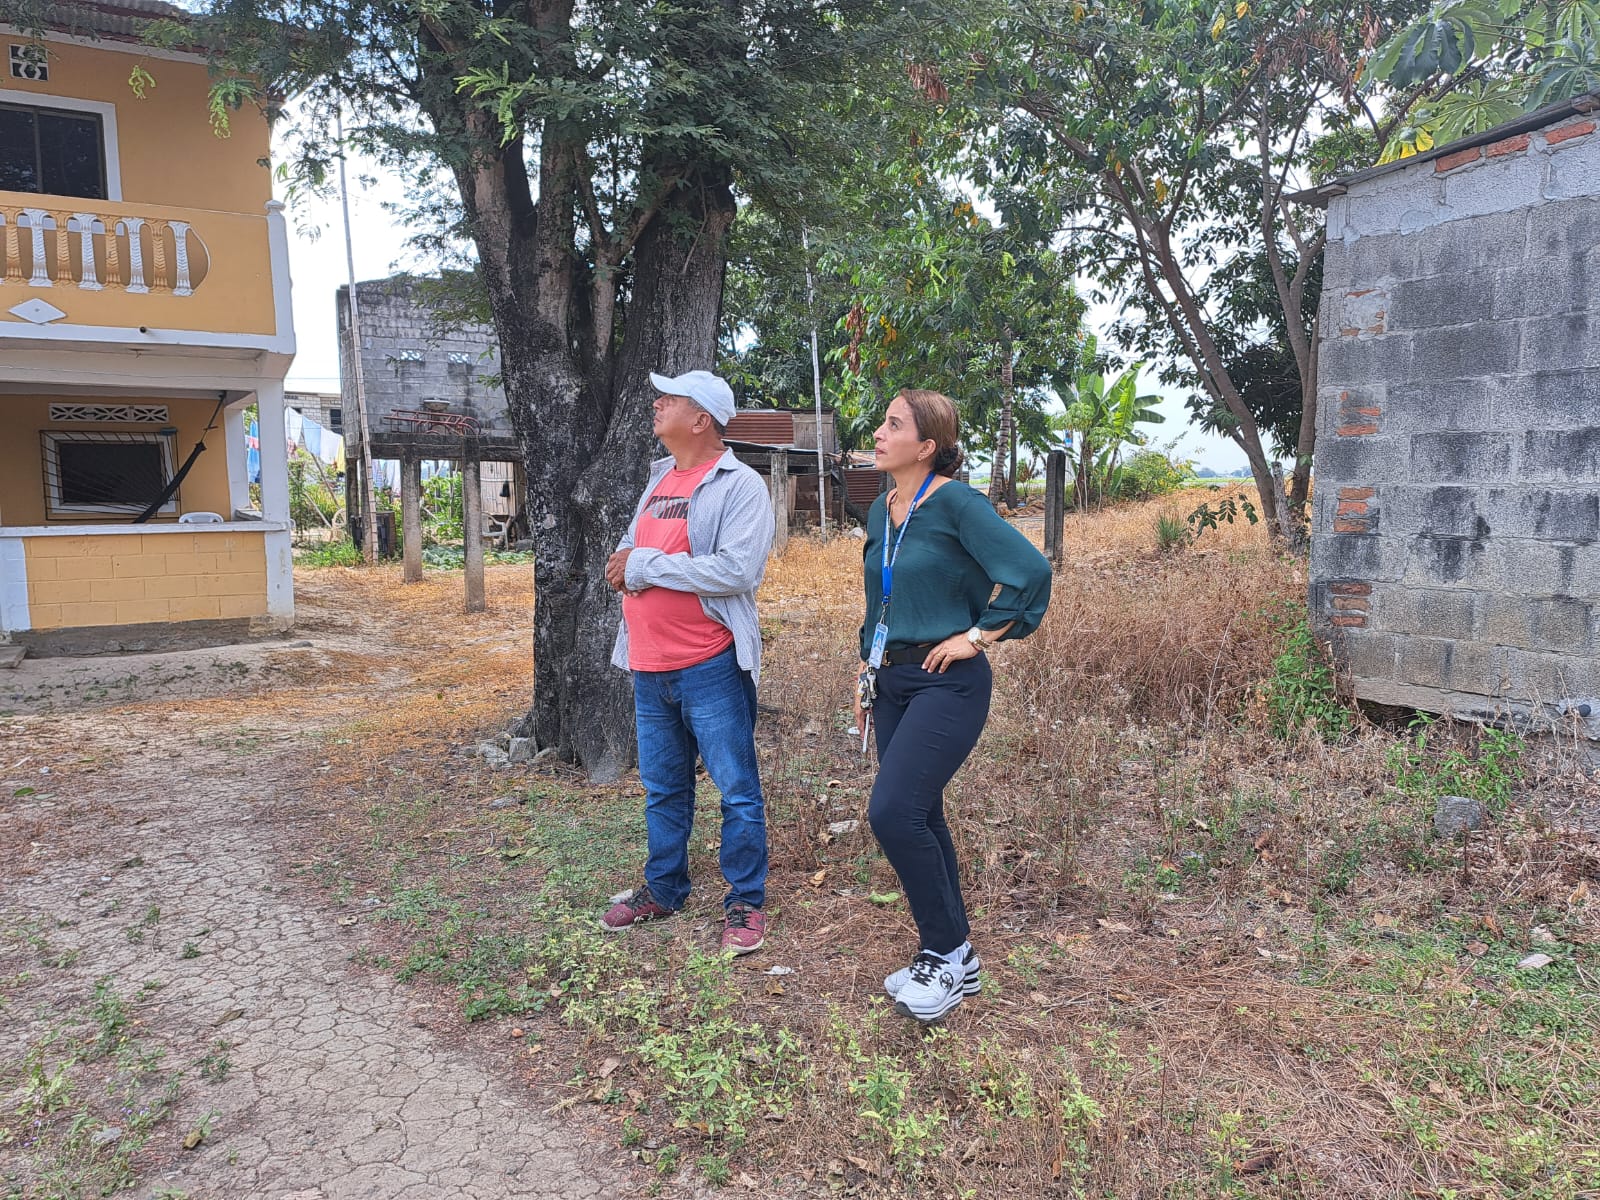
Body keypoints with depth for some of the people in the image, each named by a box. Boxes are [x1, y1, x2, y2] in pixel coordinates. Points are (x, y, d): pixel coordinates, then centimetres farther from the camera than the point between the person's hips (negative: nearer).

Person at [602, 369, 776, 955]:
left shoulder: (741, 486, -11)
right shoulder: (660, 480, 14)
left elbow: (739, 570, -23)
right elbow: (630, 547, 23)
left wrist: (645, 565, -18)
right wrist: (623, 560, -3)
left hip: (710, 666, -7)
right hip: (649, 666, 8)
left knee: (737, 789, 3)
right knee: (662, 788, 18)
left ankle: (745, 903, 17)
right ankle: (663, 889, 34)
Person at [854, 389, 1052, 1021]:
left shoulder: (957, 505, -13)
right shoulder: (881, 511, 11)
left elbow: (1031, 570, -21)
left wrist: (980, 636, -16)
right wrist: (866, 667, 19)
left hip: (946, 683, -8)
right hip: (892, 682, 8)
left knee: (893, 811, -18)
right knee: (918, 817, 11)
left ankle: (949, 951, 4)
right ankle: (951, 964, 26)